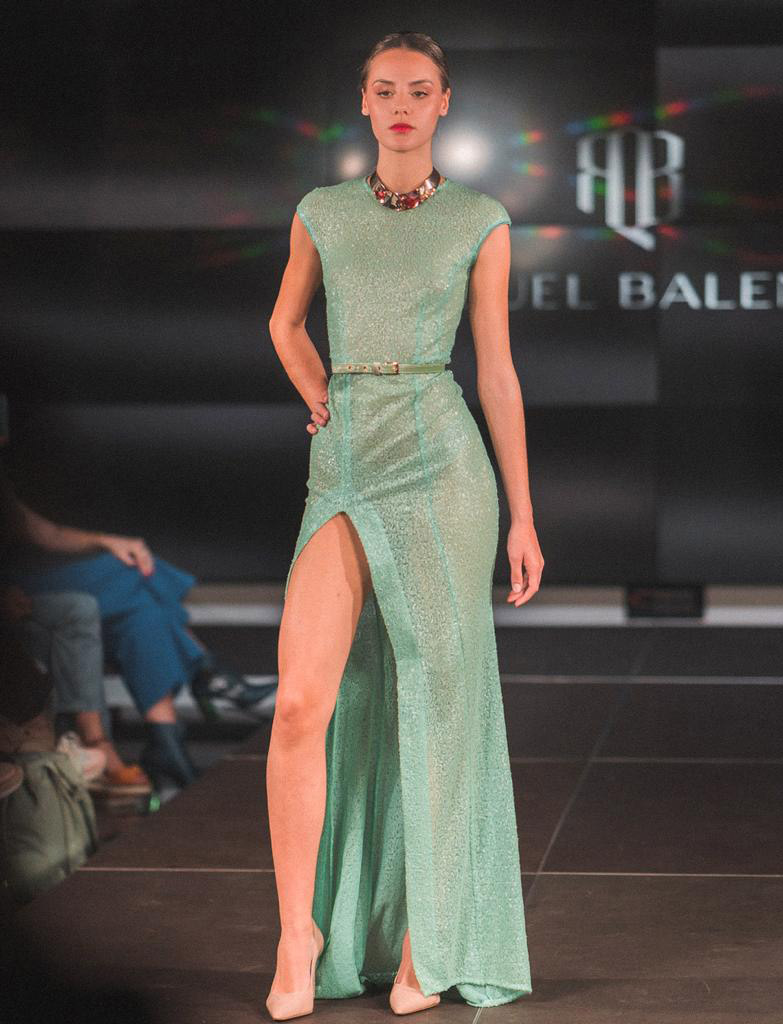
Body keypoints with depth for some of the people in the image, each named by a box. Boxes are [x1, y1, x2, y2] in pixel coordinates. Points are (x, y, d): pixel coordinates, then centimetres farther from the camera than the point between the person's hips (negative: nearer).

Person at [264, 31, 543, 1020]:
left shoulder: (481, 221, 5)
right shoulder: (322, 213, 12)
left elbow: (497, 371, 5)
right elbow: (285, 324, 29)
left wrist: (524, 516, 3)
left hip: (442, 462, -2)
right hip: (343, 473, 2)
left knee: (435, 702, 0)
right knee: (302, 704, -10)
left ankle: (426, 940, 13)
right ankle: (301, 938, 1)